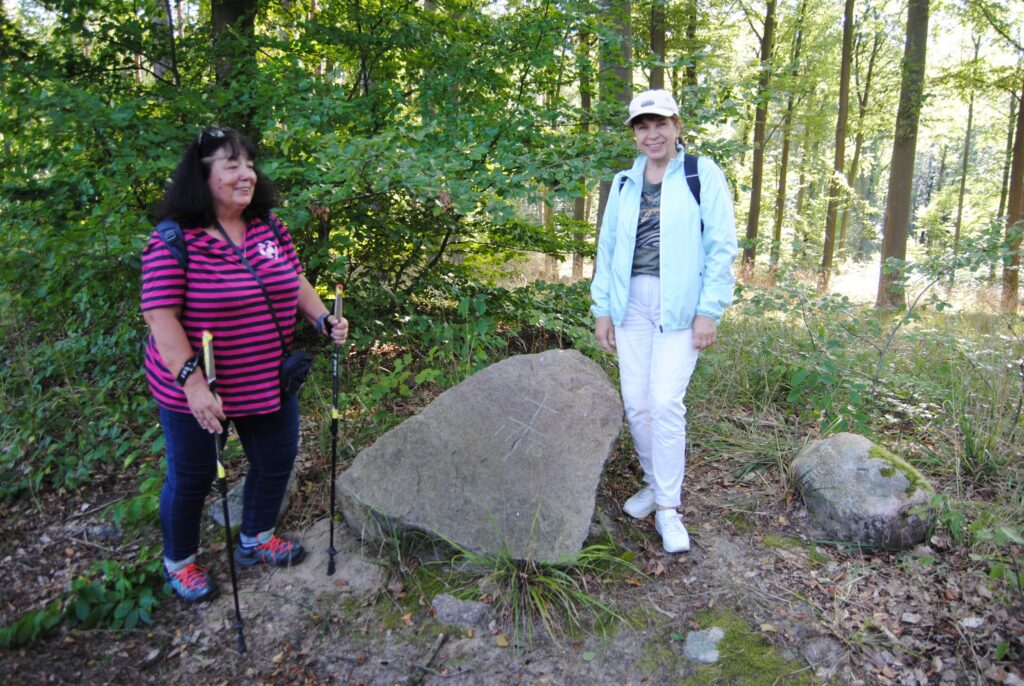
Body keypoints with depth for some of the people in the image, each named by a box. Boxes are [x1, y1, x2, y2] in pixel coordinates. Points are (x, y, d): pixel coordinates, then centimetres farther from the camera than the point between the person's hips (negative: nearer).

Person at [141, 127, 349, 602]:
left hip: (269, 382, 6)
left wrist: (324, 320, -4)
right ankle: (178, 563, 39)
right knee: (192, 477, 12)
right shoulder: (174, 240, -18)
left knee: (276, 461, 18)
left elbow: (295, 281, 12)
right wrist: (192, 381, -27)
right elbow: (159, 315, -20)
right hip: (197, 390, -6)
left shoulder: (269, 227, 1)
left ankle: (256, 540, 45)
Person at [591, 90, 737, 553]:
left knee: (665, 402, -11)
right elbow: (607, 248, 15)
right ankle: (656, 483, 26)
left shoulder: (702, 175, -1)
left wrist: (709, 311, -10)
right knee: (635, 403, 4)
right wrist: (602, 309, 10)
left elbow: (721, 247, -4)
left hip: (680, 305, -4)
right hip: (632, 303, 4)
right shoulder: (624, 183, 12)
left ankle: (668, 507, 3)